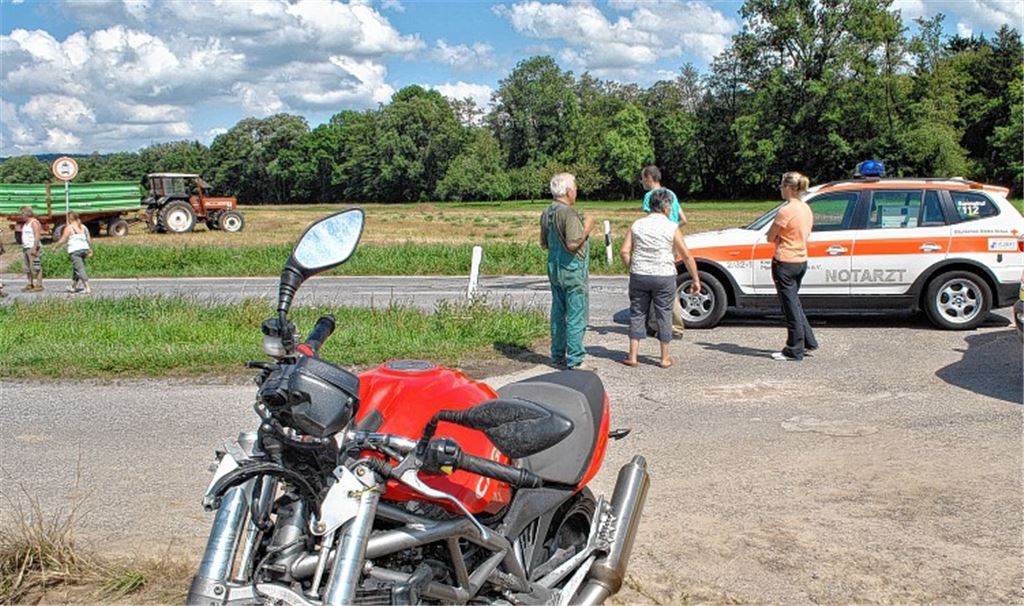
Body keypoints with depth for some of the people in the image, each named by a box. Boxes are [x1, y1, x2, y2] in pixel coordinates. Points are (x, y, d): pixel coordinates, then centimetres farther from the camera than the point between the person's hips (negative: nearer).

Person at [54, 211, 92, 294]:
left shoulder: (69, 227, -5)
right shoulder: (83, 227, 12)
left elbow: (63, 240, -6)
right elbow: (89, 239, 9)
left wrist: (55, 245, 9)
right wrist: (90, 250, 16)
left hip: (74, 251, -7)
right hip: (84, 249, 7)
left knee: (80, 269, -10)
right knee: (76, 269, 21)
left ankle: (88, 288, -21)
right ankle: (73, 287, 33)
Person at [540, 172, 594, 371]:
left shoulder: (546, 213, 9)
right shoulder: (569, 214, -19)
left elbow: (544, 244, 16)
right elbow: (573, 244, -25)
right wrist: (586, 229, -12)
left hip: (554, 269, 9)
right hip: (573, 271, -9)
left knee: (558, 314, 15)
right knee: (576, 316, -3)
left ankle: (558, 355, 22)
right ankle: (575, 360, -1)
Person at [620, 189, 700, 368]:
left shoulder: (637, 225, 2)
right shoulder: (671, 228, -5)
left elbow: (624, 251, -1)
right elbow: (687, 256, -5)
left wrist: (632, 268, 13)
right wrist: (696, 280, 2)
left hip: (639, 276, 2)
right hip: (664, 277, -2)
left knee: (637, 314, 10)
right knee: (664, 315, 8)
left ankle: (633, 356, 9)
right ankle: (665, 358, 14)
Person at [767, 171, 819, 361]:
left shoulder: (786, 211, -19)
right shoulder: (806, 209, 8)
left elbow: (770, 237, -14)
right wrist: (782, 237, 3)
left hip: (785, 263, -9)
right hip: (801, 261, 9)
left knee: (790, 306, -1)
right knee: (794, 302, 23)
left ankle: (794, 351, 6)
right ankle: (808, 341, 27)